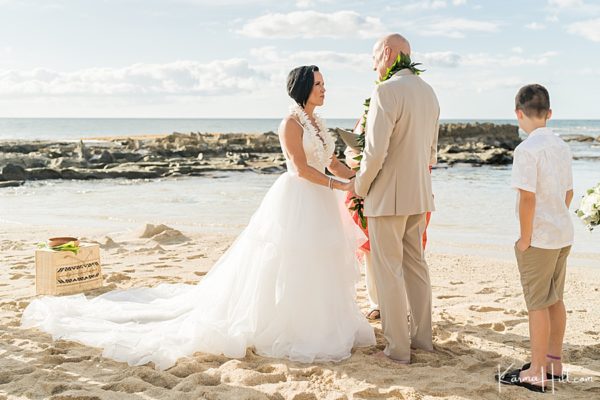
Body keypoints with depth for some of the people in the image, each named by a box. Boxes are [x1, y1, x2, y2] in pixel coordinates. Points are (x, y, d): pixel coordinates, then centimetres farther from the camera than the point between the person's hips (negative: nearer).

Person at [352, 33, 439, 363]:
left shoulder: (386, 91, -16)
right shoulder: (428, 92, 10)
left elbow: (375, 152, -21)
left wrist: (360, 187, -5)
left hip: (387, 196, -8)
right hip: (419, 194, 8)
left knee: (388, 271, -1)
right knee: (415, 264, 17)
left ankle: (397, 349, 5)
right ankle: (422, 337, 26)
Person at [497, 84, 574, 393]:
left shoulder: (527, 149, -17)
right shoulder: (561, 146, 8)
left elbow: (527, 197, -21)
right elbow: (568, 192, 15)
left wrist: (525, 238, -14)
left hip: (539, 238, -8)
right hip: (563, 234, 8)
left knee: (538, 303, 0)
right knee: (555, 299, 17)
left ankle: (537, 373, 8)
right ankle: (554, 362, 28)